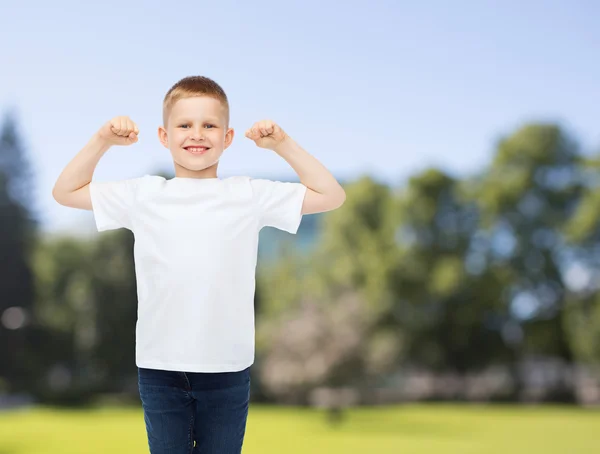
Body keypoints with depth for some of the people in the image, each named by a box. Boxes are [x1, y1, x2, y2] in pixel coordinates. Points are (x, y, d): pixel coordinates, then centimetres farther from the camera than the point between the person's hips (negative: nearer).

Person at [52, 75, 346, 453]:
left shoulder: (249, 195, 1)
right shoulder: (143, 195, 3)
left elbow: (331, 196, 5)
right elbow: (65, 192, 12)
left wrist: (282, 143, -3)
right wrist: (102, 141, 0)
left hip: (228, 367, 0)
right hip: (160, 367, 1)